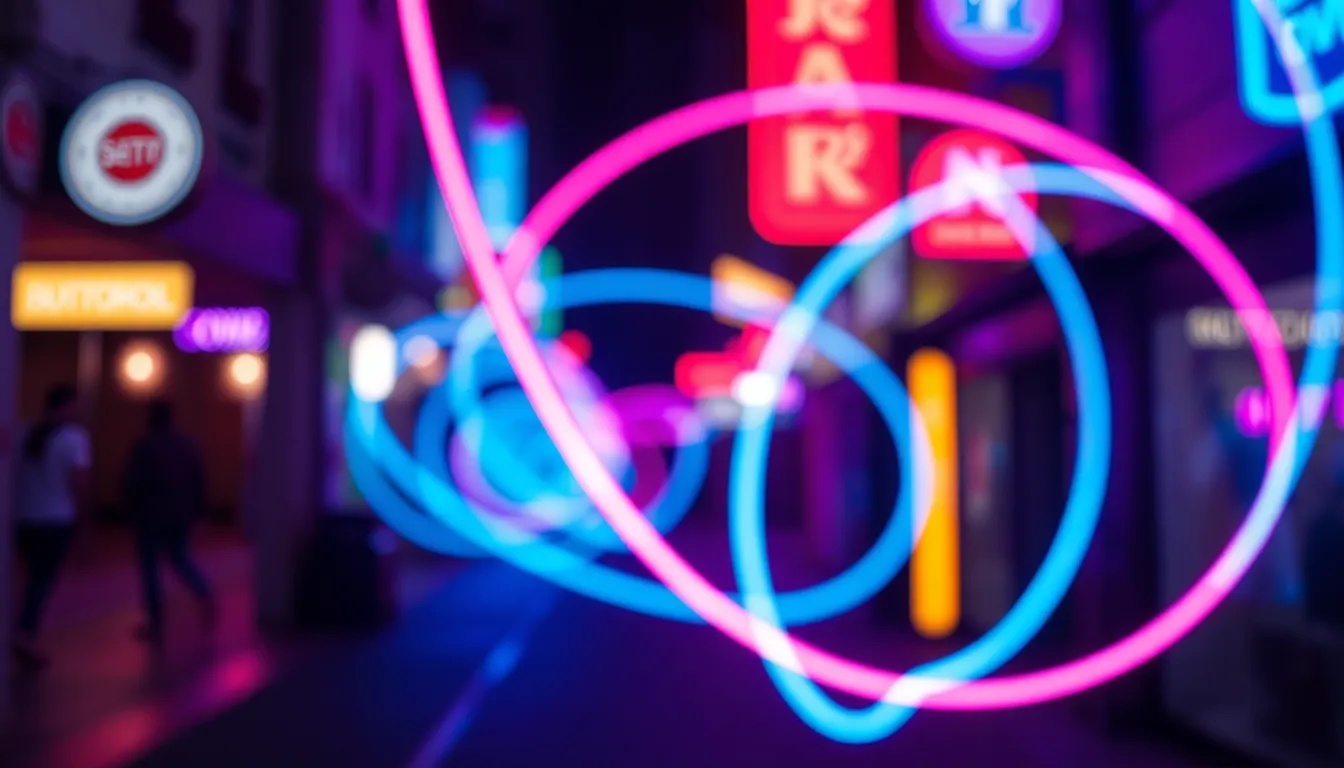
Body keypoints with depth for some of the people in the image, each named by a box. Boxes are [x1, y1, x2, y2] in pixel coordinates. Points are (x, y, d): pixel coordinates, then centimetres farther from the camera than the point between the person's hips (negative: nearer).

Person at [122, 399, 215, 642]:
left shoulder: (144, 445, -9)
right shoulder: (188, 444, 6)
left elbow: (132, 481, -13)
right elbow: (200, 479, 7)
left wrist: (133, 510, 2)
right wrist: (196, 510, 13)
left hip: (151, 515, -5)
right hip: (181, 515, 5)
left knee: (149, 567, 3)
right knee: (179, 558, 22)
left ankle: (156, 626, 4)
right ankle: (205, 594, -2)